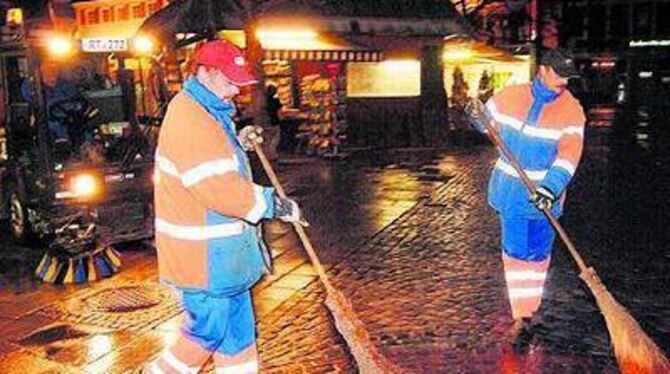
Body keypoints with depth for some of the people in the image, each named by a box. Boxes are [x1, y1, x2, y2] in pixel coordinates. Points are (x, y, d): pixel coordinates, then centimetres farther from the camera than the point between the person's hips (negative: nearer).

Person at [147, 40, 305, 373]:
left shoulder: (208, 112, 12)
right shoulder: (189, 120, -21)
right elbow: (220, 189, -27)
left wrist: (239, 144, 10)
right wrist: (273, 204, -19)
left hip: (221, 247, 10)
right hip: (203, 254, -10)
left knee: (238, 325, 16)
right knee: (209, 331, 3)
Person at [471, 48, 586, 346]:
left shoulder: (572, 110, -9)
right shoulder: (510, 96, -4)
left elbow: (569, 152, -20)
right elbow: (487, 122, 11)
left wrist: (551, 187, -35)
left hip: (547, 193, -1)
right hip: (511, 189, 1)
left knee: (538, 254, 9)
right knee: (515, 252, 4)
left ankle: (528, 310, 26)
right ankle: (521, 317, 15)